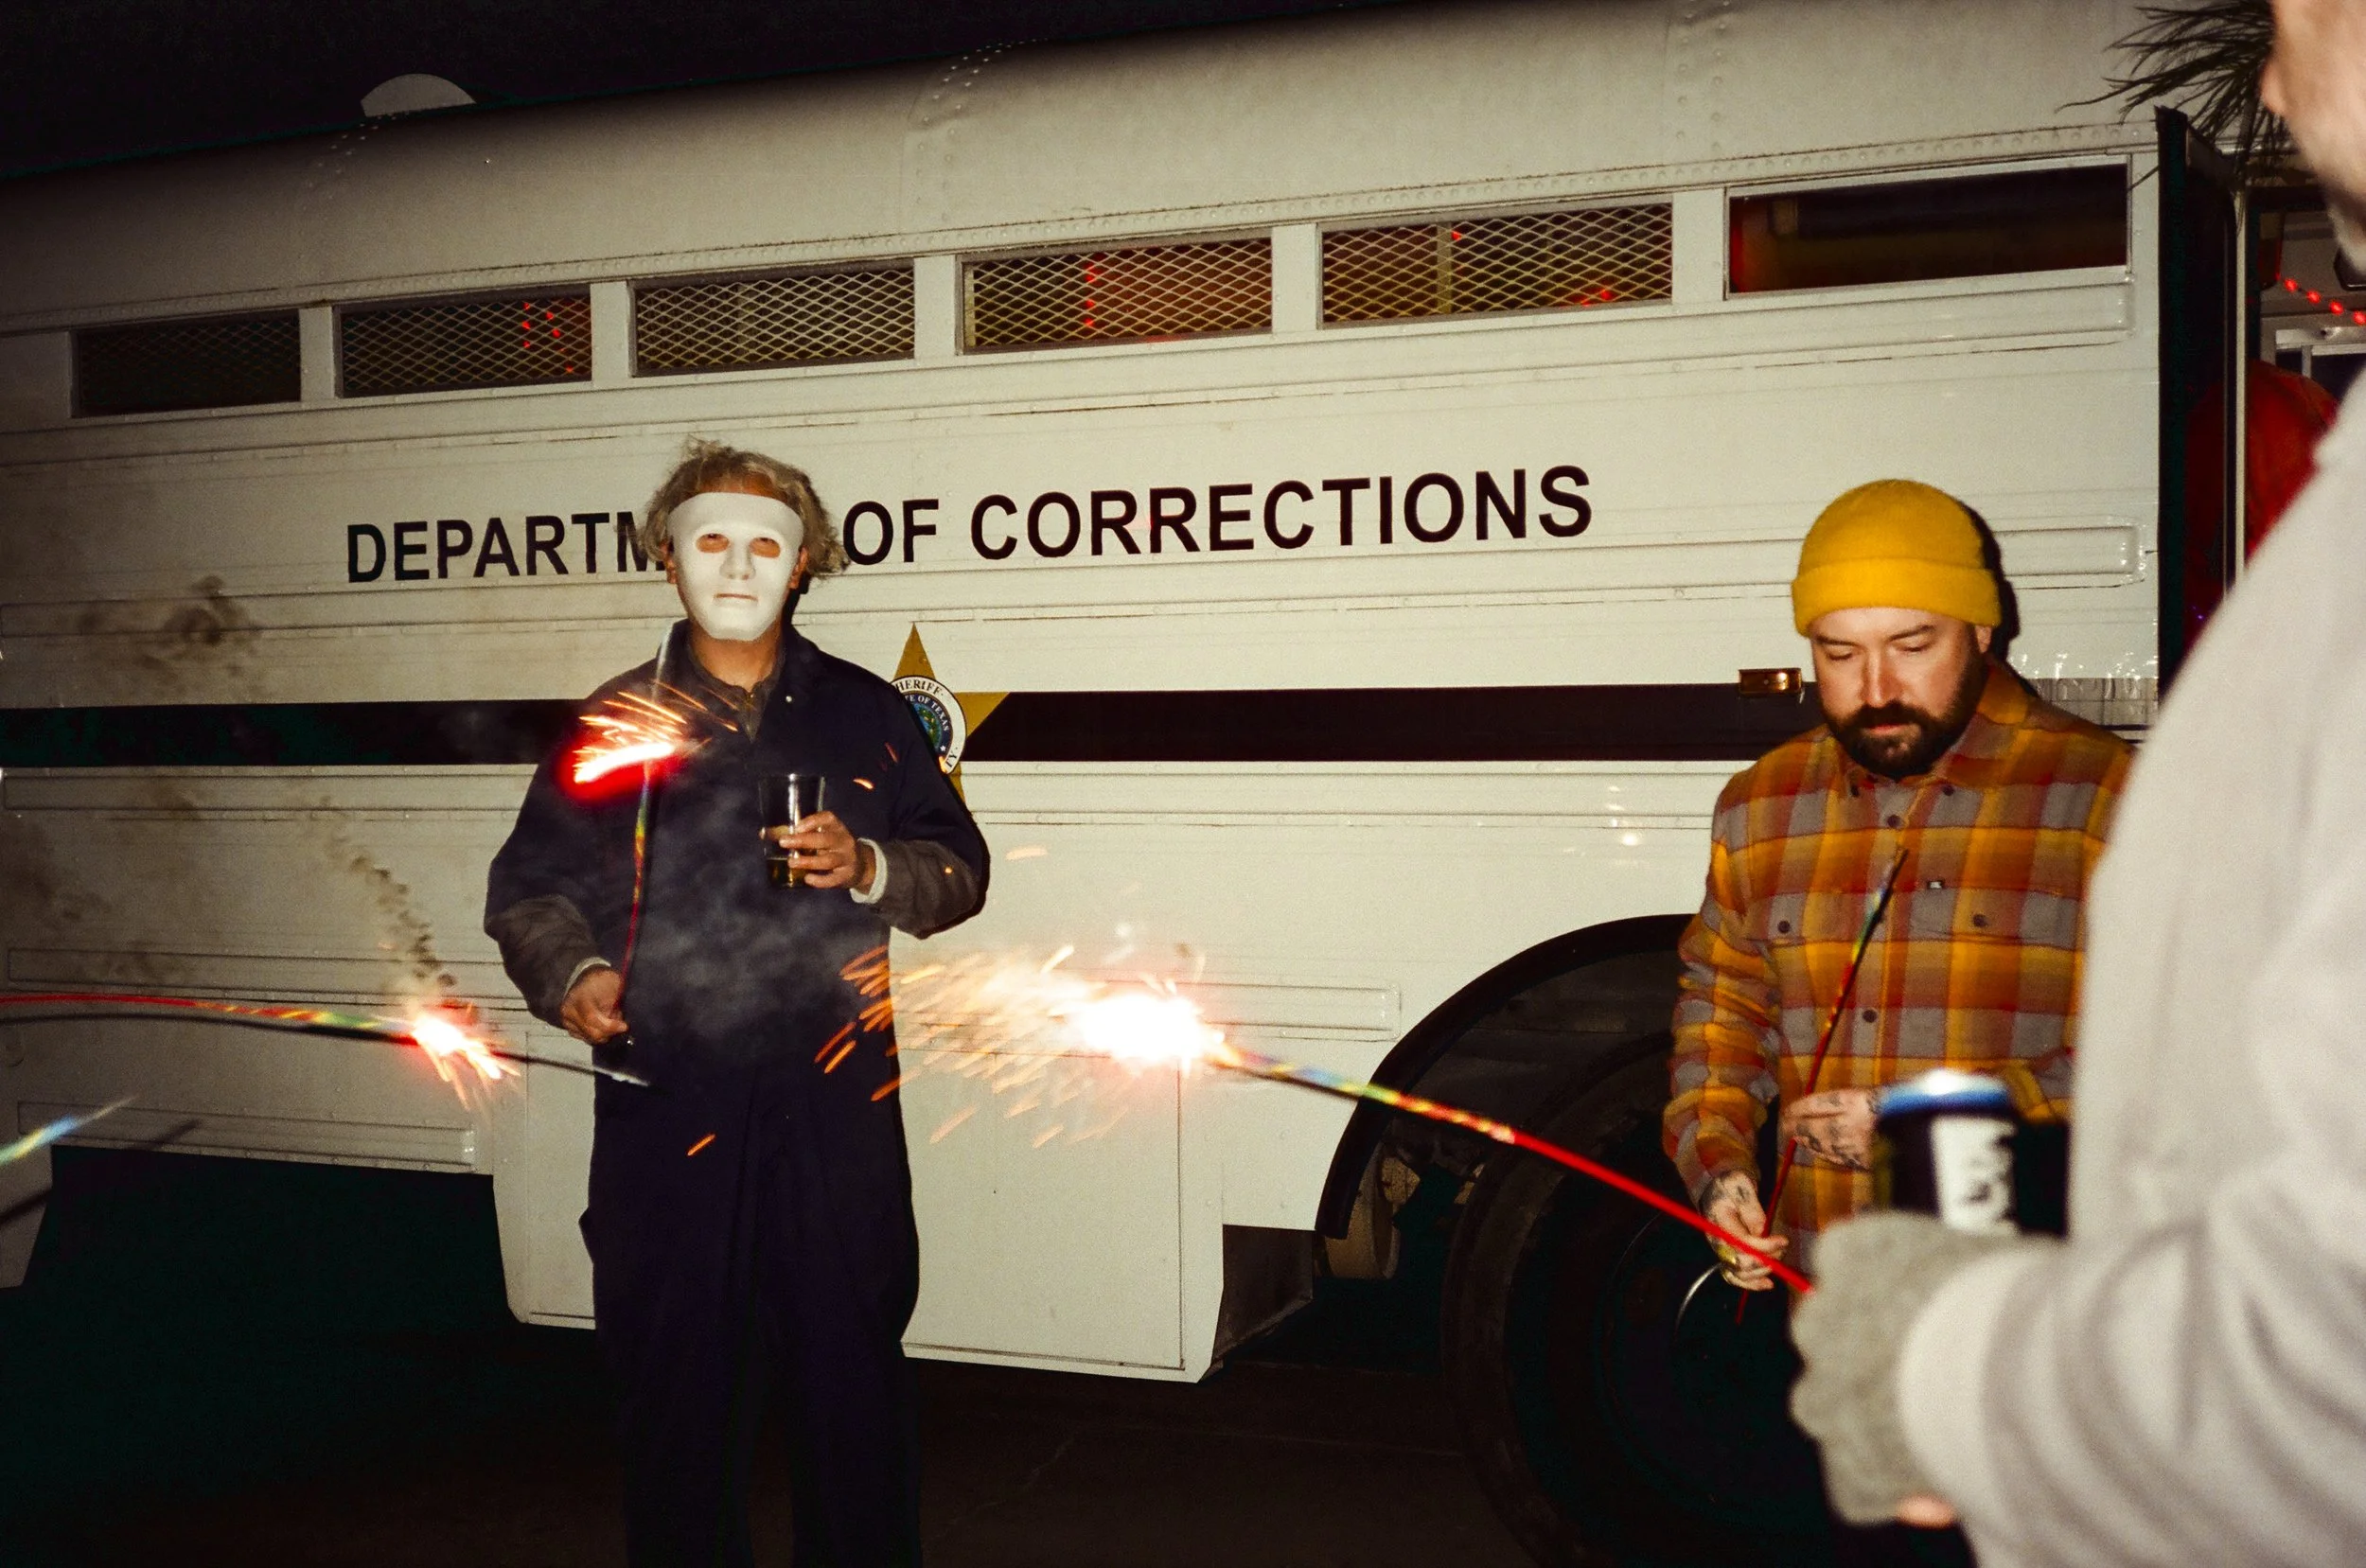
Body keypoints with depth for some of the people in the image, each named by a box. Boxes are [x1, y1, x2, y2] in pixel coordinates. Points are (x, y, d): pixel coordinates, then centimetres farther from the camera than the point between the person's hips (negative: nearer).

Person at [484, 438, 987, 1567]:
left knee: (854, 1369, 4)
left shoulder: (865, 713, 10)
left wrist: (869, 869, -9)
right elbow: (529, 889, 12)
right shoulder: (615, 720, 10)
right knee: (675, 1379, 6)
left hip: (837, 1103, 0)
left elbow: (960, 870, 11)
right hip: (666, 1106, 0)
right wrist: (571, 977, -8)